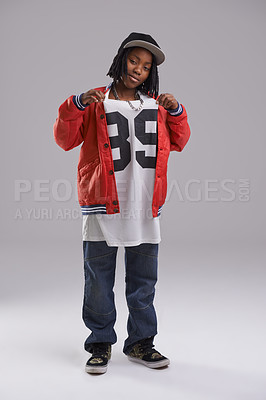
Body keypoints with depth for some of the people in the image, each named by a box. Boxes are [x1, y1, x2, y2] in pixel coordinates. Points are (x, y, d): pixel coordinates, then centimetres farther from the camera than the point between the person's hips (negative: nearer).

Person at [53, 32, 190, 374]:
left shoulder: (156, 105, 14)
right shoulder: (96, 103, 4)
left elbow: (178, 142, 18)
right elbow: (65, 140, 0)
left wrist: (176, 113, 3)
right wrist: (76, 106, -14)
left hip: (145, 209, 3)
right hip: (103, 207, -3)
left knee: (143, 281, 11)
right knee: (98, 281, 6)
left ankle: (140, 343, 26)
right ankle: (100, 344, 22)